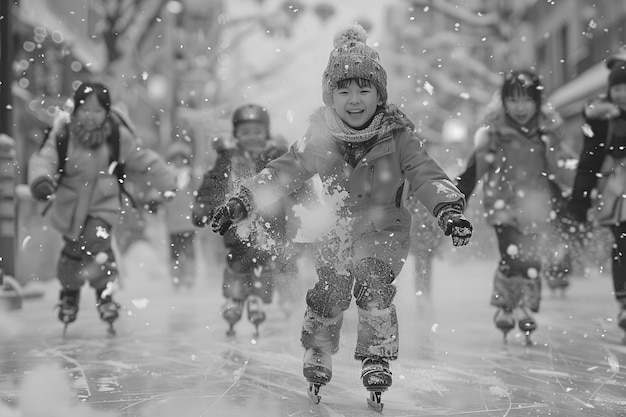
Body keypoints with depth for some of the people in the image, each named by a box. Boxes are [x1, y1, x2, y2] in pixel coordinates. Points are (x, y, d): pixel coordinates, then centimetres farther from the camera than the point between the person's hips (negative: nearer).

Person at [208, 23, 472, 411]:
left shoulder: (398, 136, -13)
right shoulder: (319, 138, -7)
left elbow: (425, 174, -16)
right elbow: (282, 172, -2)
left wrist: (450, 208, -33)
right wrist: (240, 202, -8)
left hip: (384, 230, -2)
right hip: (335, 231, 2)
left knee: (375, 289, -20)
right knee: (327, 297, -2)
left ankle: (377, 365, -2)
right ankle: (316, 364, 22)